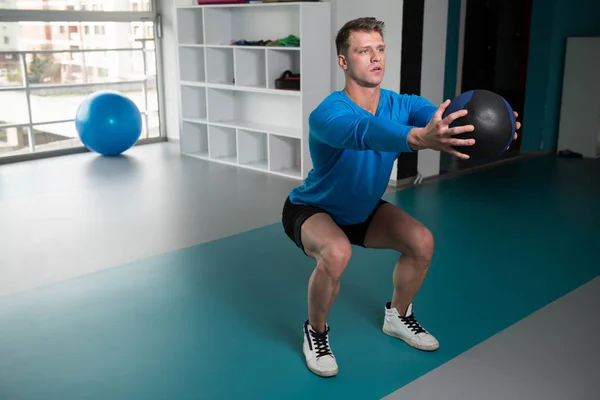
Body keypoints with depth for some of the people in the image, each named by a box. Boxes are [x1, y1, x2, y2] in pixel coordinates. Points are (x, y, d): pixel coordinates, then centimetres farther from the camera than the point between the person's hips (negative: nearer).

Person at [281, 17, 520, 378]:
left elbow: (443, 118, -36)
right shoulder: (328, 113, -34)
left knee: (422, 241, -9)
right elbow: (365, 132, -56)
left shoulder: (401, 105, -16)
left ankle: (398, 316, 18)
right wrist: (419, 138, -76)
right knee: (337, 253, -35)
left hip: (361, 209, 6)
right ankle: (316, 331, -6)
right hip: (311, 210, -6)